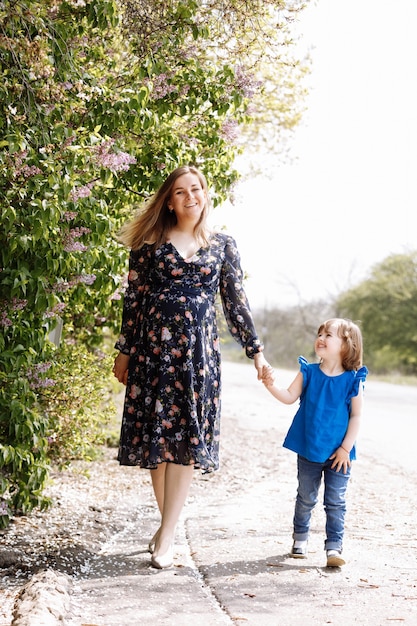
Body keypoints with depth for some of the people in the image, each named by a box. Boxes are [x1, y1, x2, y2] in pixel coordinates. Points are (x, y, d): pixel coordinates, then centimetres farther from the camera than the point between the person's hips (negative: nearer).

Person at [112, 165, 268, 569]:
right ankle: (168, 521, 17)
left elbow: (235, 303, 11)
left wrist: (255, 351, 7)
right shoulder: (151, 242, 5)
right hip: (153, 348, 0)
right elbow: (133, 298, 7)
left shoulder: (222, 245, 9)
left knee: (187, 440, -4)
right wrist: (124, 352, 5)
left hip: (198, 350, 1)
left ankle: (166, 536, 0)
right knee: (156, 435, 1)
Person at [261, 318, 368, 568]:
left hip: (339, 453, -2)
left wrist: (345, 448, -9)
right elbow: (289, 397, -5)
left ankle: (334, 547, 8)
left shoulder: (353, 379, -9)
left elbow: (356, 416, -6)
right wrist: (272, 385, -24)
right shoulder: (308, 373, -2)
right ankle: (300, 538, 32)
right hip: (308, 450, 2)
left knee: (336, 502, 1)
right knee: (306, 498, 16)